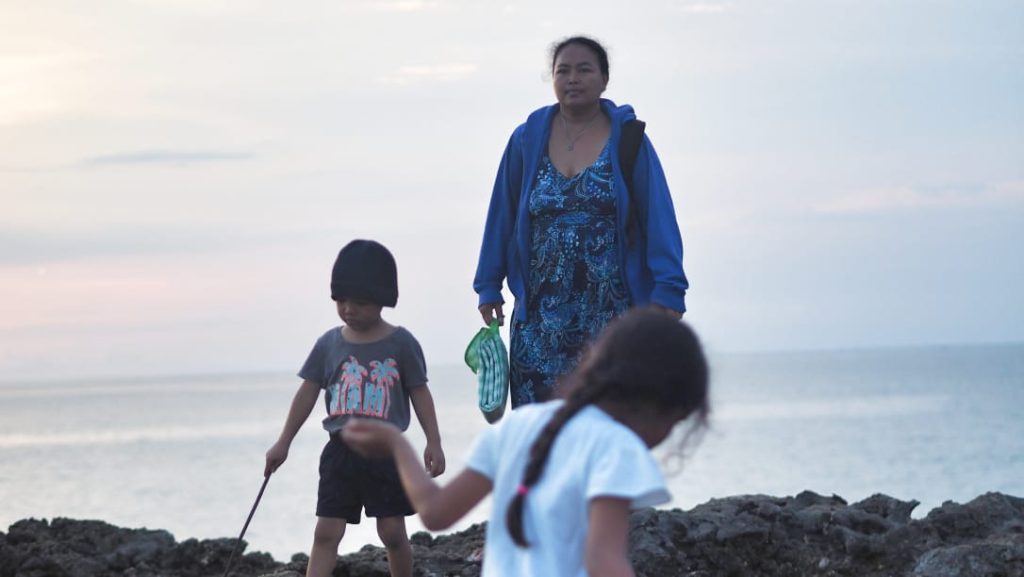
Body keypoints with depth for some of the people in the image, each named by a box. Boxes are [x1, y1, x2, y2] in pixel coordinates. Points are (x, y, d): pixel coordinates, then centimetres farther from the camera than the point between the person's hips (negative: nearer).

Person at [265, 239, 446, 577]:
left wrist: (433, 443, -4)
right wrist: (284, 444, 6)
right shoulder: (329, 344, 4)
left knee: (392, 532, 3)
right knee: (326, 532, -4)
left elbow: (419, 393, 1)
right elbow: (307, 393, 7)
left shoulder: (400, 343, -3)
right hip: (341, 451, 2)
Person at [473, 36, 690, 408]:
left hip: (611, 315, -2)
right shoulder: (527, 139, 9)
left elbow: (659, 217, -1)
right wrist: (489, 286, 12)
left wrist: (668, 290, -9)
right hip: (540, 317, 2)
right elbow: (501, 217, 14)